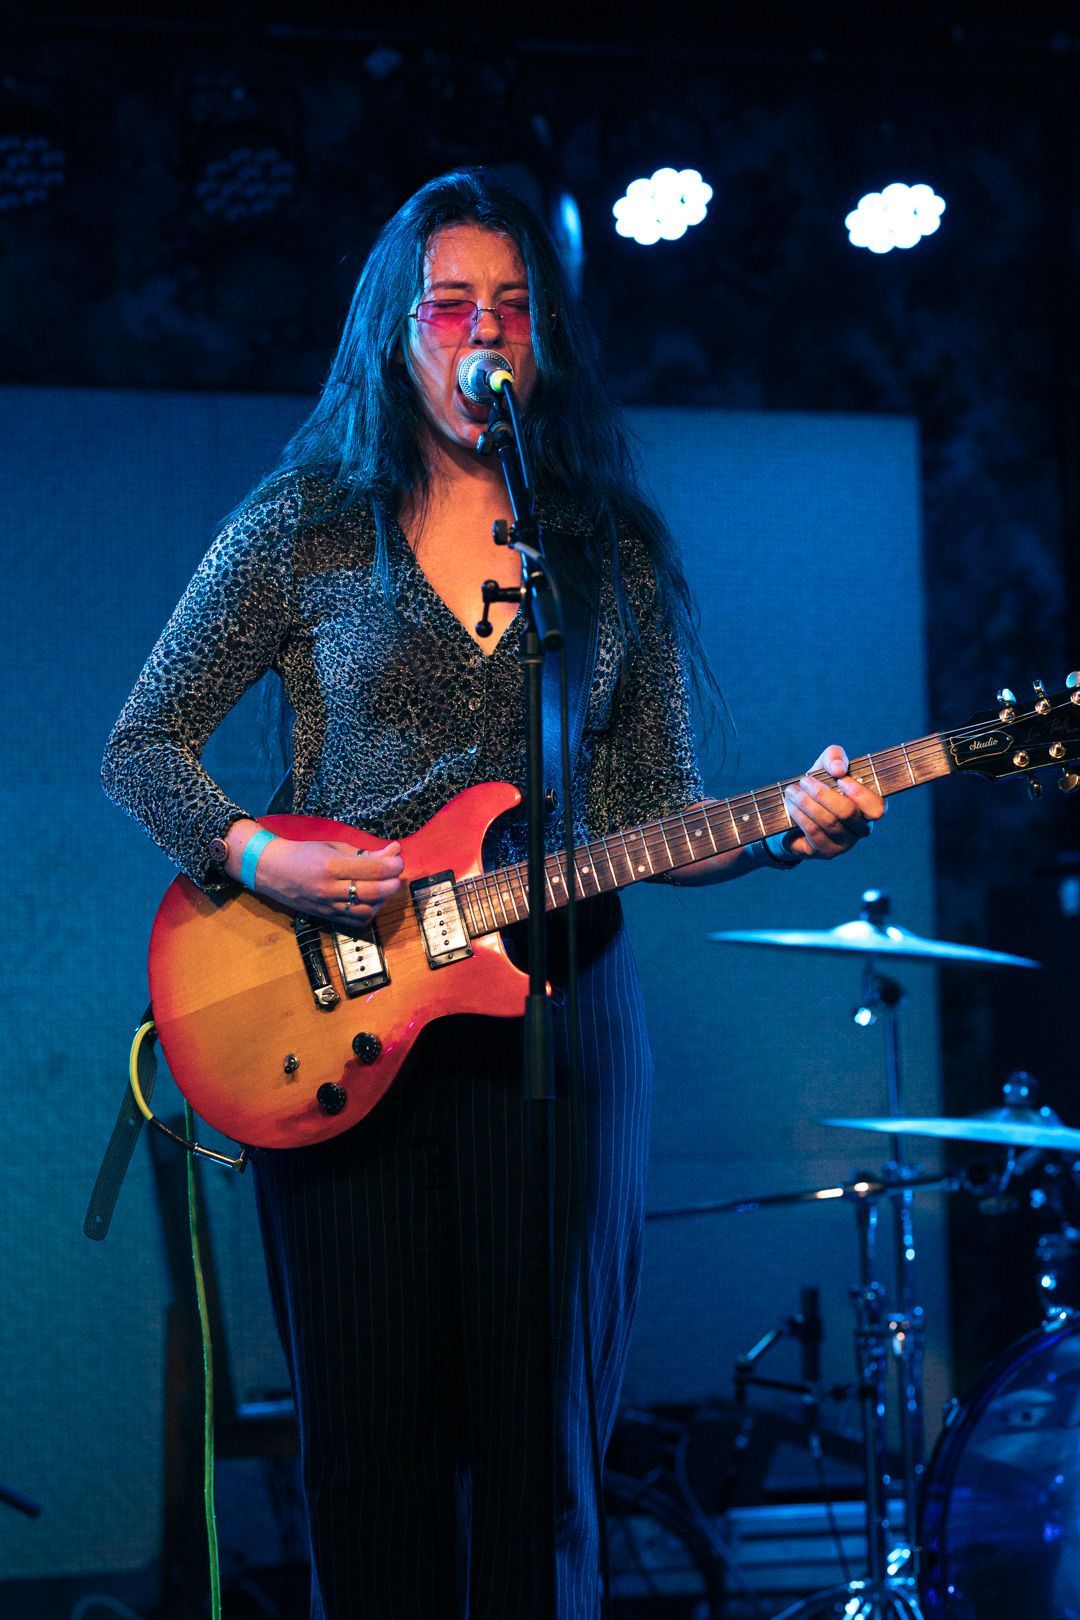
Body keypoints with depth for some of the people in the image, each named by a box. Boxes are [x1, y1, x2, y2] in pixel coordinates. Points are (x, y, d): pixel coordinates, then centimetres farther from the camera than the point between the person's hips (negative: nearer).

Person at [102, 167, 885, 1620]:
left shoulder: (617, 553, 9)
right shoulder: (301, 530, 2)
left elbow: (658, 816, 9)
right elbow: (142, 751, 4)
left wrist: (784, 830, -11)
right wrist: (253, 855, -13)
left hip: (555, 1009, 2)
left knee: (540, 1439, 3)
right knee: (368, 1435, 2)